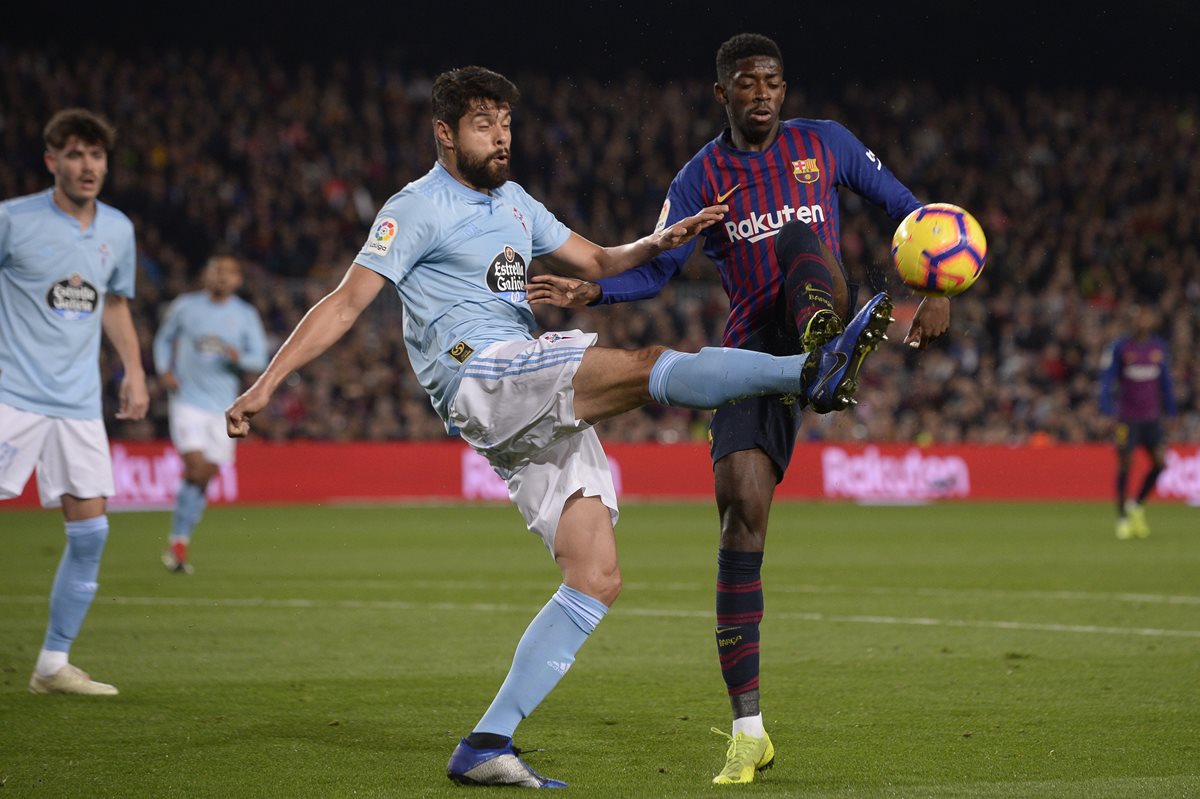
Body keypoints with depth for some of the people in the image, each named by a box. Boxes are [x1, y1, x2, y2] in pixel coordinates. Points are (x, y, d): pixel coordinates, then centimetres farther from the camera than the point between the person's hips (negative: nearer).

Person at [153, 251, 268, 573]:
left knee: (206, 476, 3)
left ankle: (181, 542, 17)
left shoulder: (245, 315, 5)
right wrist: (164, 371, -1)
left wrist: (239, 357, -19)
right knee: (195, 466, -17)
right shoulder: (185, 306, 2)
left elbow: (260, 357, 3)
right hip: (187, 400, -3)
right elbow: (164, 339, 16)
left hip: (223, 407, 3)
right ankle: (177, 541, -7)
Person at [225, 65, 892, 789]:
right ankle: (812, 374, -41)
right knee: (644, 366, -28)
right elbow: (347, 302, -3)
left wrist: (659, 243, 7)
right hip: (479, 376, -8)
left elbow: (598, 261, 28)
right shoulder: (418, 208, 1)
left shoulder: (513, 202, 24)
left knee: (598, 580, -2)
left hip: (540, 414, 8)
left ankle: (487, 747, -4)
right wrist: (267, 383, -11)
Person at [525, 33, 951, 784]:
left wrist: (936, 292, 0)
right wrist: (592, 291, -12)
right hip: (752, 353, 0)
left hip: (824, 316, 0)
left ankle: (826, 348, -60)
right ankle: (749, 731, -8)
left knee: (801, 236, -27)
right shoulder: (702, 177, 7)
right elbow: (657, 268, 6)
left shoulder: (824, 143, 7)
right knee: (741, 514, -12)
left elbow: (905, 207, 12)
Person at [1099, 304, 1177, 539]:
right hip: (1127, 418, -4)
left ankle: (1137, 506, 15)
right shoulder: (1119, 348, -4)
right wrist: (1107, 411, -15)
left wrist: (1171, 411, 14)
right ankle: (1122, 518, 6)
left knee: (1160, 462, -6)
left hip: (1152, 417, 4)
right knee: (1125, 465, -4)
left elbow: (1165, 382, 16)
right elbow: (1107, 379, -5)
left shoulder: (1159, 348, 8)